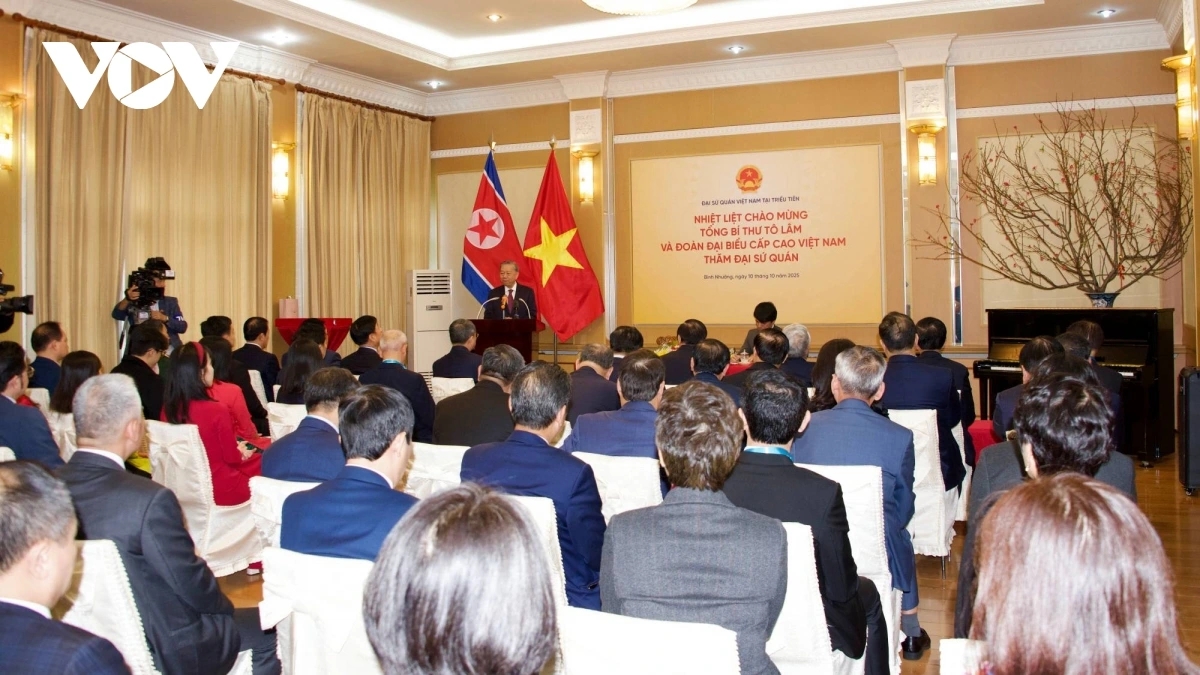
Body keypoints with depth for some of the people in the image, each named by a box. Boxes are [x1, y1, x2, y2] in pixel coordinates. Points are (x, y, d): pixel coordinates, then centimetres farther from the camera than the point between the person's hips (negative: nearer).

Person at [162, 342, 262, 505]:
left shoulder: (168, 408, -7)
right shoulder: (217, 410, -25)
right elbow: (232, 457, -12)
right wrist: (242, 453, 9)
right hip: (220, 489, -6)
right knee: (260, 462, 17)